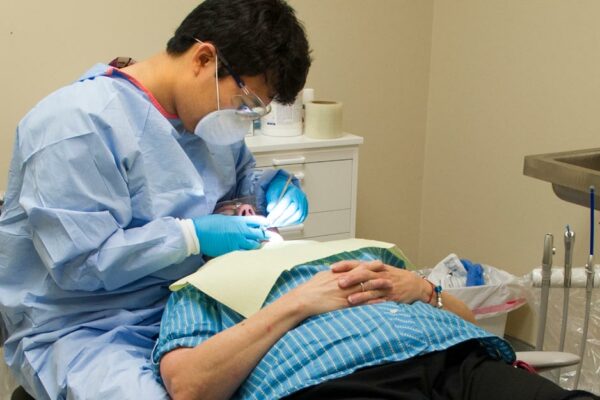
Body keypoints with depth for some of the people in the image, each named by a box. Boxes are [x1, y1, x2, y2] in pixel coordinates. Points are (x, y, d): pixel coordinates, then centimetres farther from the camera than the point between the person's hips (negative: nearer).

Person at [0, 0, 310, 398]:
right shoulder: (77, 123, -21)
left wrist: (270, 187, 2)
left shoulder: (209, 113, 5)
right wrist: (193, 236, -24)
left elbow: (237, 176, 25)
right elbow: (80, 262, -25)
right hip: (80, 329, -7)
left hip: (189, 306, 8)